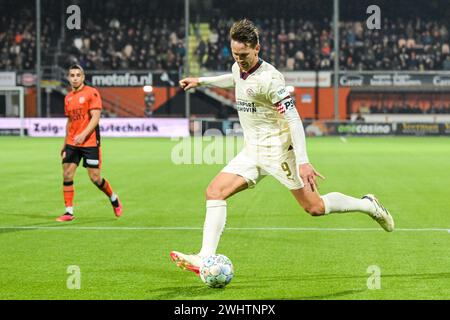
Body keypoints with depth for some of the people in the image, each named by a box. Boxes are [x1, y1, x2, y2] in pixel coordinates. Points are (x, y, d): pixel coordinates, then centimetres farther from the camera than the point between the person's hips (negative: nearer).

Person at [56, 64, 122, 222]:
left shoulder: (91, 93, -7)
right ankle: (69, 212, 2)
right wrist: (65, 144, 22)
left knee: (95, 178, -4)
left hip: (90, 142, -6)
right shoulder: (68, 97, 13)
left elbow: (95, 117, -15)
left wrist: (83, 134, -26)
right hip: (72, 143, 6)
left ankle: (114, 199, 22)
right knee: (67, 174, -3)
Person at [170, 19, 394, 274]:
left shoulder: (269, 78, -21)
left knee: (314, 208, -5)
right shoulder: (238, 69, 4)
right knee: (214, 192, -9)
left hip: (278, 150, -8)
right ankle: (206, 259, -14)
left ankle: (368, 205, 19)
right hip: (252, 151, 8)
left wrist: (303, 161, -30)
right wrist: (201, 81, 32)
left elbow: (293, 119, -23)